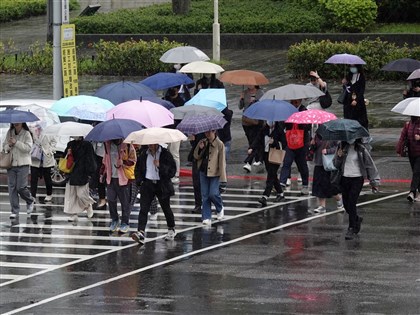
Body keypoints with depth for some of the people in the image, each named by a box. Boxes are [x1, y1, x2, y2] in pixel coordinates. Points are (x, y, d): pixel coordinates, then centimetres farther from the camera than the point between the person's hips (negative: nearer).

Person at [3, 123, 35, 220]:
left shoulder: (26, 134, -4)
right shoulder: (9, 133, 9)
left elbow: (28, 147, -13)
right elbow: (4, 146, 15)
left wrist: (16, 143, -19)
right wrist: (9, 145, -7)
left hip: (23, 164, -4)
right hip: (11, 163, 4)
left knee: (21, 187, -8)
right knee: (12, 187, -1)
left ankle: (30, 201, 23)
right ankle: (14, 211, 4)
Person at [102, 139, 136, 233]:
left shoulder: (128, 146, -6)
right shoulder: (108, 145, 8)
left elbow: (133, 160, -5)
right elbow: (105, 160, 19)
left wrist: (123, 162, -22)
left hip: (124, 178, -4)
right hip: (111, 177, 4)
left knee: (125, 202, 2)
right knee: (111, 200, 6)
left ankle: (125, 223, 12)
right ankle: (114, 220, 23)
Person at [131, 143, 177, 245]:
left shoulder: (165, 154, -6)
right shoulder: (143, 154, 6)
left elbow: (172, 170, -10)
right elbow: (138, 169, 18)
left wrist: (160, 166, -22)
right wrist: (140, 181, 2)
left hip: (162, 186, -2)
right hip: (147, 184, 2)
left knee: (166, 209, 14)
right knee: (143, 209, -13)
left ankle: (171, 230, 37)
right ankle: (141, 233, -22)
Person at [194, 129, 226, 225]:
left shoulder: (219, 144, -8)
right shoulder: (203, 143, 6)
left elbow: (222, 161, -8)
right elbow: (196, 156, 9)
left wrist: (223, 177, -11)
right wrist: (200, 149, -11)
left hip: (215, 173, -5)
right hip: (203, 172, 5)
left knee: (213, 194, -11)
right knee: (205, 195, 3)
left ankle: (220, 209, 20)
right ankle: (206, 217, 9)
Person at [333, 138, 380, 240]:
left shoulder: (361, 149, -5)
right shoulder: (342, 147, 4)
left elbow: (369, 164, 1)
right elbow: (335, 164, 11)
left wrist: (374, 181, 1)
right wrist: (338, 157, -11)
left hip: (357, 179, -4)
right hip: (344, 178, 4)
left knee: (351, 204, -11)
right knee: (346, 205, 8)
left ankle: (352, 229, -4)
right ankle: (357, 219, 36)